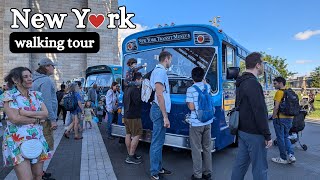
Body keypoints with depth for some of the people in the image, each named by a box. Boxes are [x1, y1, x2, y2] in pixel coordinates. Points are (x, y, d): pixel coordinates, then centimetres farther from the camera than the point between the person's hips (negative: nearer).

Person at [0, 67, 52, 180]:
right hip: (18, 141, -5)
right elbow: (15, 119, -16)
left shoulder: (36, 95, 10)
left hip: (37, 140, 5)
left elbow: (46, 113, 0)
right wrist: (38, 118, -8)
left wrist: (27, 113, -13)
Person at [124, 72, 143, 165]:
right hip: (134, 116, -10)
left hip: (126, 115, 10)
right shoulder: (135, 89, -17)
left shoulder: (128, 89, 15)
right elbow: (138, 101, -23)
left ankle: (130, 154, 24)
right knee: (137, 135, -5)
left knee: (128, 134, 13)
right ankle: (131, 157, -4)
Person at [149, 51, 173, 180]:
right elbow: (159, 95, -22)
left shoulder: (158, 70, 18)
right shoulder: (161, 71, -14)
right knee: (157, 142, -3)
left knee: (159, 141, 16)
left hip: (158, 109, 11)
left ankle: (158, 168, 28)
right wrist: (165, 116, -22)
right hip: (160, 110, -11)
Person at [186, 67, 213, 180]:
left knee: (196, 149, 5)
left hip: (196, 123, -5)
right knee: (207, 148, 15)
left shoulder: (191, 89, -13)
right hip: (208, 122, 5)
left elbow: (191, 107, -15)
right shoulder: (208, 87, 4)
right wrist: (202, 80, 38)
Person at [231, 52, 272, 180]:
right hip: (254, 133, -9)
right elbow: (260, 112, -21)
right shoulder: (253, 83, -19)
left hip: (243, 130, 9)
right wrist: (267, 136, -15)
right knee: (259, 168, 4)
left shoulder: (241, 83, 12)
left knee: (241, 163, 16)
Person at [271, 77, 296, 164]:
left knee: (280, 138, 4)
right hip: (289, 118, 8)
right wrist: (291, 117, 20)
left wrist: (273, 117, -9)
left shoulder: (279, 92, -15)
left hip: (280, 118, -8)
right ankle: (291, 155, 8)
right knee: (286, 137, 20)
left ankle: (283, 158, 14)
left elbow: (276, 107, -20)